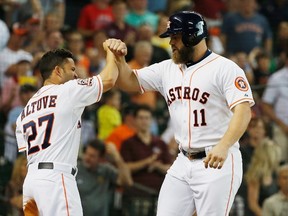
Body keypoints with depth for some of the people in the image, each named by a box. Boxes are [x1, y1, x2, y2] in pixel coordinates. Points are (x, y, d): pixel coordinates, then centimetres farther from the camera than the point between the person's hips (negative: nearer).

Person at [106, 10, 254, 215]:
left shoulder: (225, 68, -11)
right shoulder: (168, 69, 11)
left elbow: (243, 112, -20)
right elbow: (129, 82, 15)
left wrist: (223, 146, -35)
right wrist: (119, 58, -6)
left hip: (218, 162, -7)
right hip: (183, 162, 7)